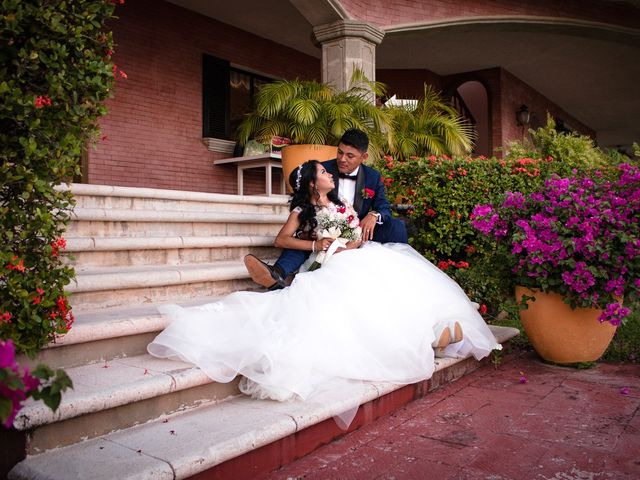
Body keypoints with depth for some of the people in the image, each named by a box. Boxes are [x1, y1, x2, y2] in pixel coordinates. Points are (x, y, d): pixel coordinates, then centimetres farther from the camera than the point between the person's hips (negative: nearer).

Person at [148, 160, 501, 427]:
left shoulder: (340, 205, 26)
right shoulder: (302, 210, 12)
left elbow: (361, 237, 21)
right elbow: (283, 239, 6)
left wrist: (354, 243, -4)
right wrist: (315, 246, -3)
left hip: (357, 260, 6)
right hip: (334, 269, -6)